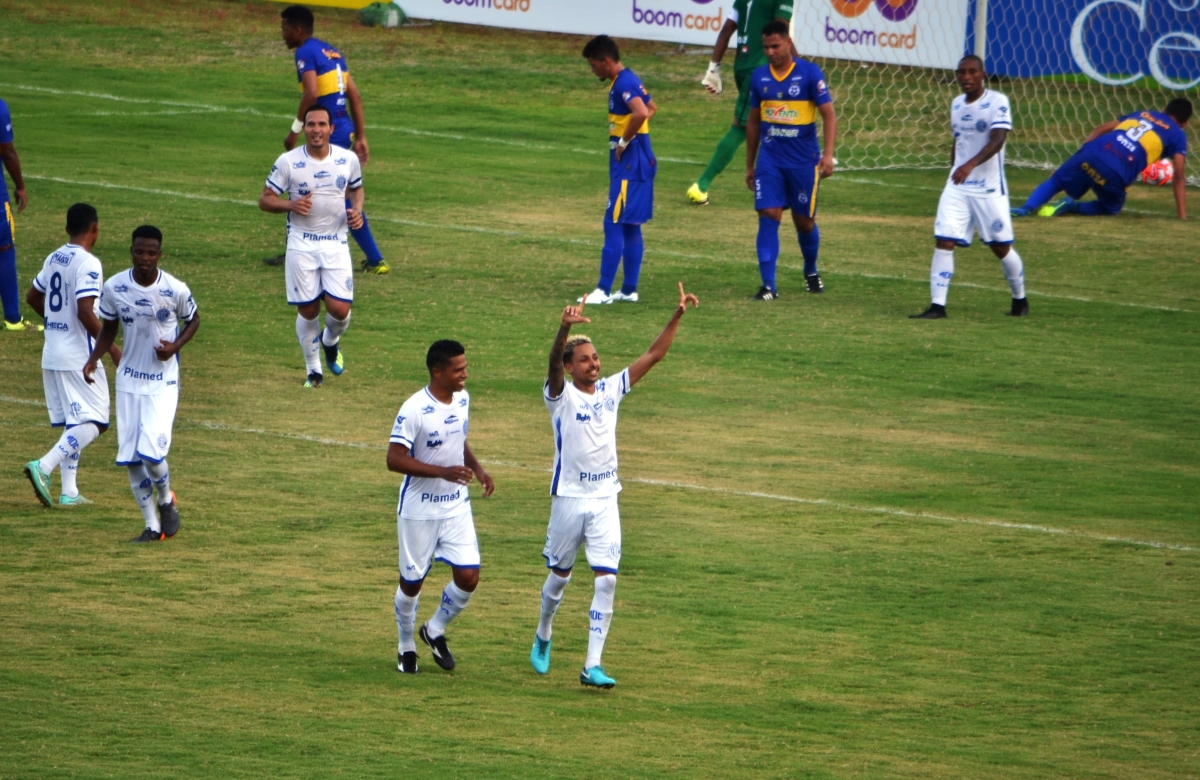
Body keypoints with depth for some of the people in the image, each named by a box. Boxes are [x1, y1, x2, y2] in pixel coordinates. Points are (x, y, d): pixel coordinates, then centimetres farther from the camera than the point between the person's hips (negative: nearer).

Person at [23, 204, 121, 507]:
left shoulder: (54, 259, 10)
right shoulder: (88, 263, -15)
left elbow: (33, 297, 22)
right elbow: (85, 312, -23)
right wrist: (111, 348, -17)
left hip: (52, 355, 8)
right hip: (79, 356, -8)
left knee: (72, 423, 14)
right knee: (93, 423, -4)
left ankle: (69, 491, 10)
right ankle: (44, 466, -19)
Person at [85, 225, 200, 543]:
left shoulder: (176, 290, -14)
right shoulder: (114, 288, -6)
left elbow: (193, 320, 5)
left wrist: (175, 346, -13)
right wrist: (93, 359, -7)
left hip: (163, 382, -3)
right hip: (129, 381, 3)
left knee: (151, 452, -16)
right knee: (130, 458, 3)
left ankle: (167, 501, 16)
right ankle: (152, 526, 18)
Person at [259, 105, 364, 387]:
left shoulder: (348, 160, 0)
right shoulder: (288, 162, -6)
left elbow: (356, 189, 19)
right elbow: (265, 200, -2)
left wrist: (357, 210, -3)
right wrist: (291, 205, -21)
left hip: (336, 244, 1)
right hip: (301, 245, -1)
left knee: (339, 309, -8)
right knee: (308, 311, 2)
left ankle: (330, 342, 28)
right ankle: (313, 370, 22)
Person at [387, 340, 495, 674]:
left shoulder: (462, 399, 3)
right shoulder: (414, 410, -21)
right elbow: (395, 459, -22)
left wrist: (477, 470, 2)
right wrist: (443, 472, -29)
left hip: (456, 506, 6)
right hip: (419, 509, -6)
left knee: (468, 577, -4)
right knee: (412, 581, 6)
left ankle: (435, 631, 21)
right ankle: (406, 646, 28)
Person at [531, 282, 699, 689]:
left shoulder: (611, 389, 4)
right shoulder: (562, 396, -9)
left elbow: (653, 355, 4)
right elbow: (553, 363, -31)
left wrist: (677, 315, -8)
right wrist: (565, 327, -50)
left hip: (605, 501, 3)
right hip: (570, 498, -3)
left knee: (607, 580, -8)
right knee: (560, 575, 12)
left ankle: (592, 665, -8)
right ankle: (543, 637, 39)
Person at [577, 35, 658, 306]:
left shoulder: (624, 83, -17)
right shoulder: (628, 80, 14)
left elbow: (641, 113, -34)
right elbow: (651, 108, 30)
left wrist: (624, 141, -21)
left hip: (629, 164, -11)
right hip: (633, 162, 11)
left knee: (614, 224, -9)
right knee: (630, 227, 13)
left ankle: (603, 290, -10)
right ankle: (629, 289, 17)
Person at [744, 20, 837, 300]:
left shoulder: (809, 73, -7)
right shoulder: (759, 77, 5)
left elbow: (829, 115, -8)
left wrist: (828, 155, -20)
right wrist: (749, 165, 16)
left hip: (803, 160, -2)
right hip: (769, 159, 2)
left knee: (805, 221, 8)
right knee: (768, 216, -10)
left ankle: (811, 272, 36)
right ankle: (768, 285, -9)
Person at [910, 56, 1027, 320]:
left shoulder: (997, 102, -11)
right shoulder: (957, 104, 9)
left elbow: (997, 141, -24)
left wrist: (970, 165, -38)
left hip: (989, 188, -5)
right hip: (957, 187, 5)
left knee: (1000, 246, 4)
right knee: (943, 241, -8)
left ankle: (1020, 299, 25)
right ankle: (937, 306, -9)